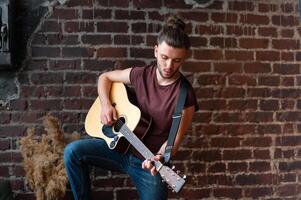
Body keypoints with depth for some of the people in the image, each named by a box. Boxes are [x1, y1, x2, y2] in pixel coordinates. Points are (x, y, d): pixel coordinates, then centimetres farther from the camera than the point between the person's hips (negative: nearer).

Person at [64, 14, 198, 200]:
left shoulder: (186, 96, -17)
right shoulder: (141, 74, -5)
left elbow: (174, 139, -14)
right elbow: (105, 77, 10)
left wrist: (158, 158, -34)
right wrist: (106, 105, -7)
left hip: (149, 162, -3)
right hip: (122, 146, 3)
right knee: (73, 151, -15)